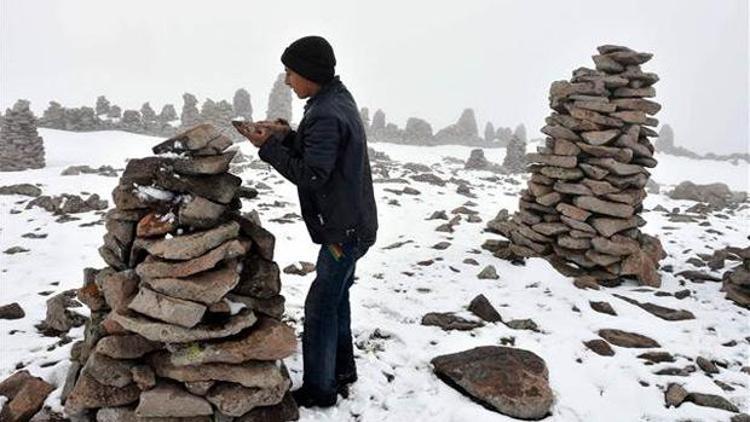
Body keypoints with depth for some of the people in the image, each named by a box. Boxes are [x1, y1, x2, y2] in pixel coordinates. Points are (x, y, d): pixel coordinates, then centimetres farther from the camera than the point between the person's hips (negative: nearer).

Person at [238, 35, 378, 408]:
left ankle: (319, 390, 13)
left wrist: (269, 147, -17)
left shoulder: (327, 115, -23)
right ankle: (342, 371, 35)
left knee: (320, 307, 0)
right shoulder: (338, 100, 9)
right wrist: (287, 135, 2)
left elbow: (311, 175, -25)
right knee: (336, 300, 20)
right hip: (352, 223, 10)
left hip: (344, 228, -10)